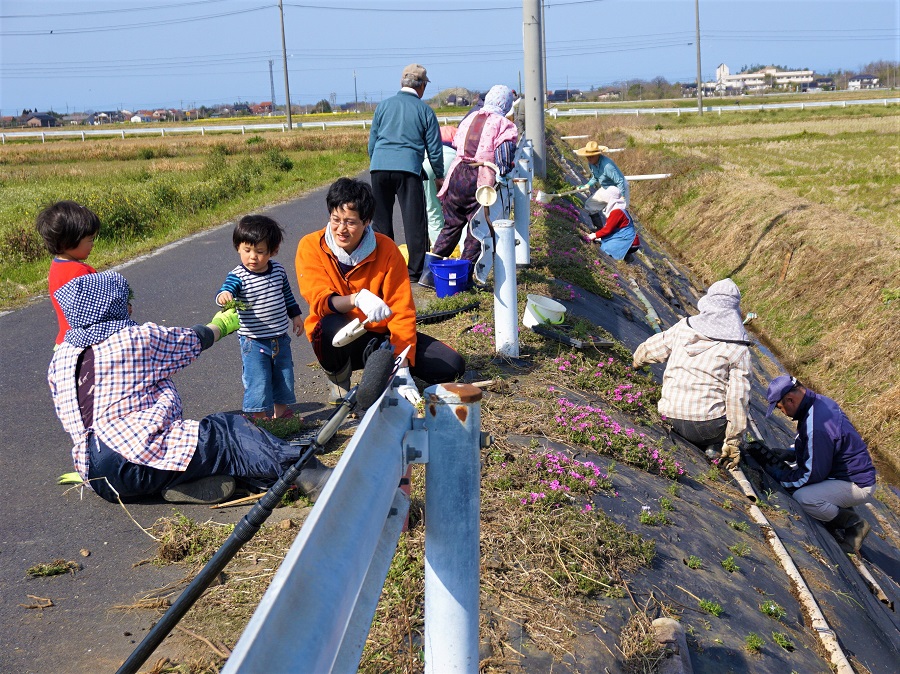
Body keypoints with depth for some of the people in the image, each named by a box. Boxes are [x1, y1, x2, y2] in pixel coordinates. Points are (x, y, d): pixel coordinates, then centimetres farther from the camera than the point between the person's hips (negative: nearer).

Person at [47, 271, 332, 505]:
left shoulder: (60, 359, 13)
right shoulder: (138, 338, -5)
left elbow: (71, 416, 21)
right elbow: (192, 341, 11)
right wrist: (221, 325, 32)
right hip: (138, 458, -8)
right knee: (231, 433, -6)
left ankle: (187, 481, -9)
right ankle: (307, 475, -13)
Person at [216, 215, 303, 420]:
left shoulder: (278, 270, -1)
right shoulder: (238, 276, -17)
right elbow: (226, 290, -35)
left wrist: (295, 315, 21)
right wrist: (223, 296, -57)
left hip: (280, 338, 5)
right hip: (253, 342, -5)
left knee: (284, 377, 17)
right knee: (257, 381, -2)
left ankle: (280, 411, 35)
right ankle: (259, 417, 13)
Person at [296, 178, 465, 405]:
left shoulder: (386, 249, -12)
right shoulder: (311, 247, -13)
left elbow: (402, 311, -15)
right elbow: (320, 301, -25)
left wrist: (402, 370, -25)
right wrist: (357, 298, -47)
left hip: (379, 336, 2)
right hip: (339, 342, -2)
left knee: (452, 365, -16)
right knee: (331, 326, -39)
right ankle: (339, 383, -6)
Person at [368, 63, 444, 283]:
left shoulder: (384, 105, 12)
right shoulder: (424, 110, 5)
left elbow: (372, 141, 16)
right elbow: (433, 147, 7)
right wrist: (439, 175, 18)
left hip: (380, 167, 3)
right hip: (408, 168, -3)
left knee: (380, 221, 11)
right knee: (415, 221, 1)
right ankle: (415, 272, 1)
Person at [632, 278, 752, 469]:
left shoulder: (683, 326, 5)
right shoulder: (738, 348, -4)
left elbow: (650, 350, 16)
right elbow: (737, 398, -8)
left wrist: (637, 362, 41)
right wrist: (733, 442, -1)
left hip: (671, 418, 4)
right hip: (707, 426, -4)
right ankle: (714, 446, 4)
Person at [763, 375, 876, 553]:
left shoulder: (817, 427, -31)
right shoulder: (819, 401, -1)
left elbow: (813, 475, -23)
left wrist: (779, 475, -9)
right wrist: (789, 453, 5)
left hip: (859, 485, -10)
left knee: (802, 497, -28)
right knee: (792, 470, 8)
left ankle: (854, 525, -3)